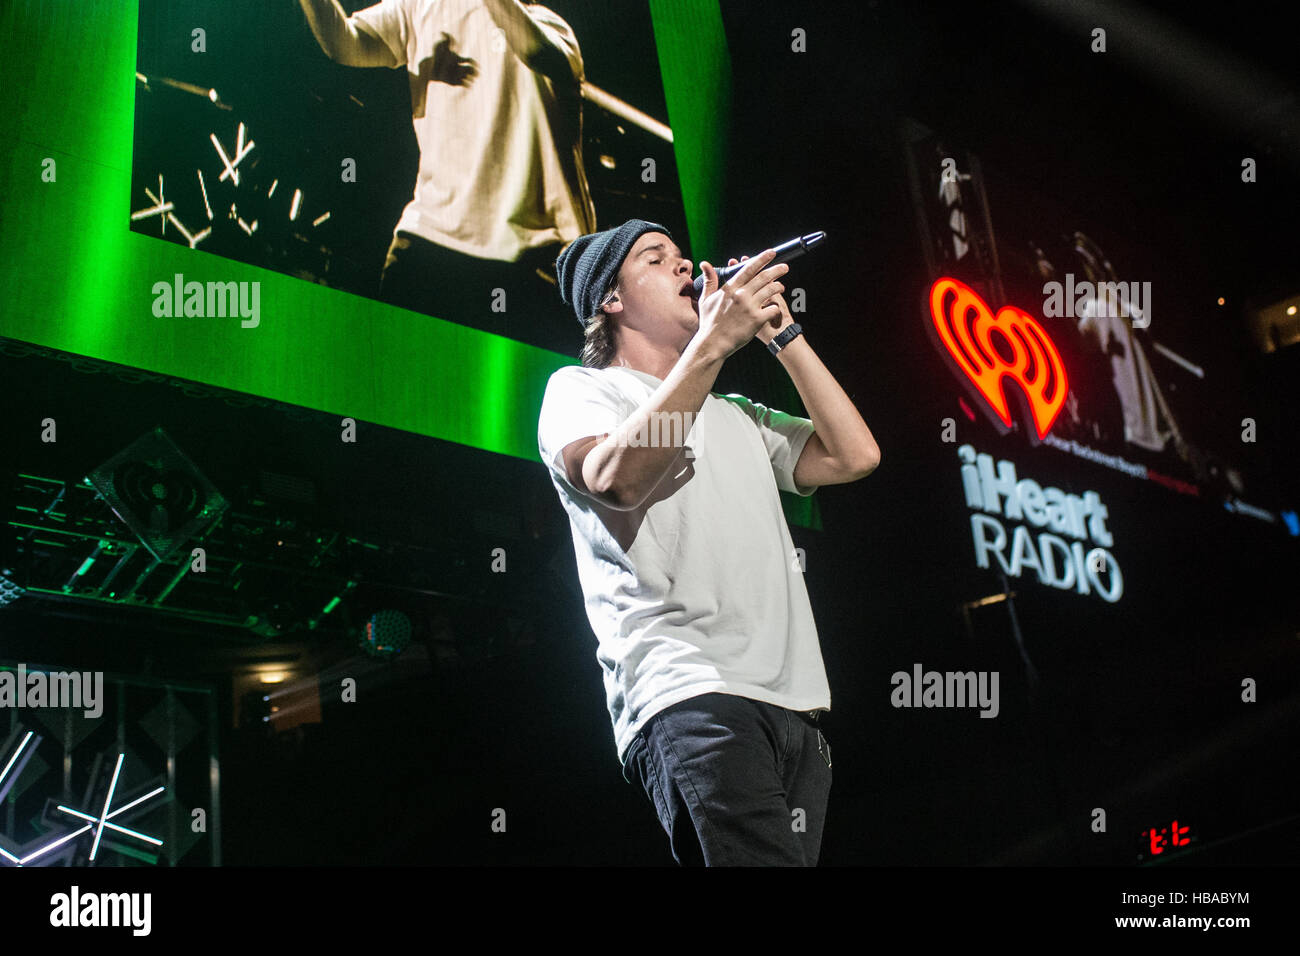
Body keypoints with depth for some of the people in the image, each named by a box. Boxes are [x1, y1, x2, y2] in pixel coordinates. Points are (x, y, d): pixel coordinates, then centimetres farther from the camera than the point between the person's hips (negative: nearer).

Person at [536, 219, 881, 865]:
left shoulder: (737, 415, 32)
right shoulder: (580, 389, 14)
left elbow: (854, 456, 19)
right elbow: (616, 477, -9)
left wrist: (782, 333, 20)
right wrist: (713, 343, -12)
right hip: (691, 694, -7)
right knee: (763, 858, -26)